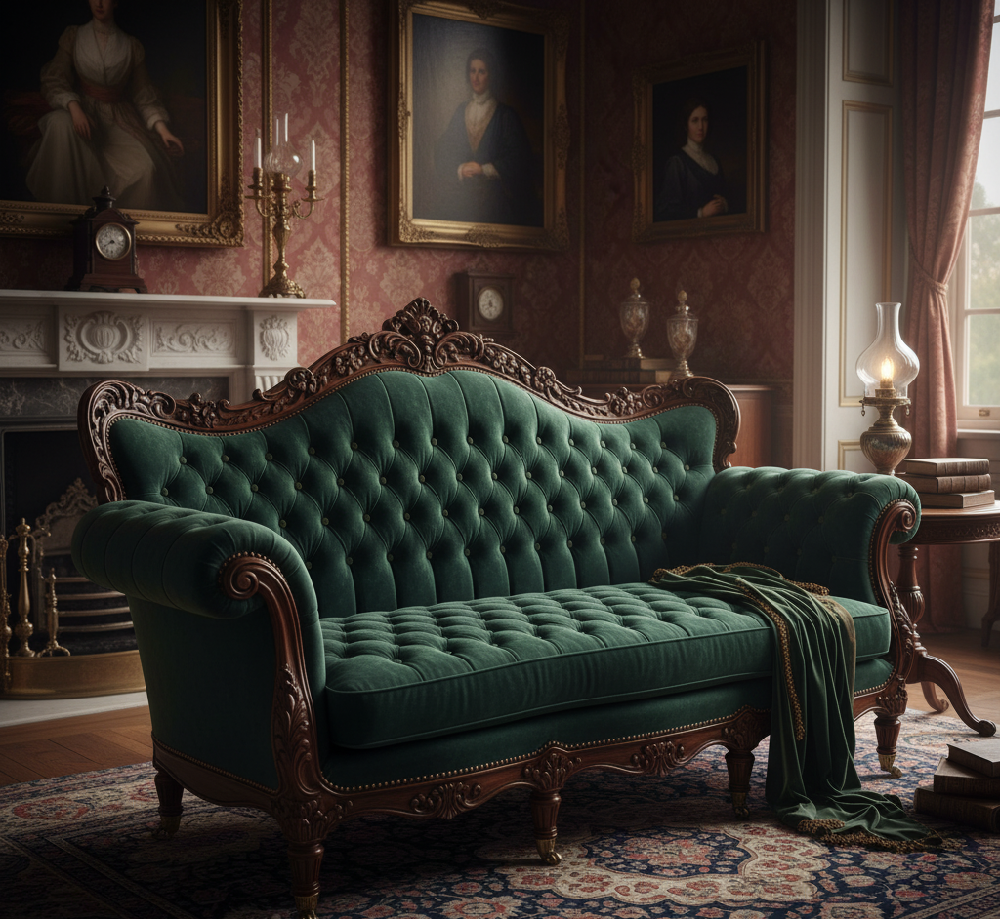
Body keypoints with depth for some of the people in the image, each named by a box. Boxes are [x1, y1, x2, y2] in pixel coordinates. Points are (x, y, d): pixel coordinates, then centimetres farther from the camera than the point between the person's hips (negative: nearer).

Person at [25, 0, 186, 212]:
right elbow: (55, 79, -2)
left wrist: (163, 130, -8)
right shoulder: (73, 37, 5)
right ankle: (64, 211, -26)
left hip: (118, 120, 0)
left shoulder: (131, 47, 7)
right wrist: (73, 107, -23)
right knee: (60, 123, -37)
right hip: (82, 110, 0)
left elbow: (144, 96, 7)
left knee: (146, 167, -29)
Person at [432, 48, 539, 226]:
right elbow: (441, 153, 11)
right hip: (461, 197, 3)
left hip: (493, 198, -3)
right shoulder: (460, 112, 15)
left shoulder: (505, 115, 3)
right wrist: (460, 170, -8)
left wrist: (484, 169, -11)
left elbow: (517, 158, -3)